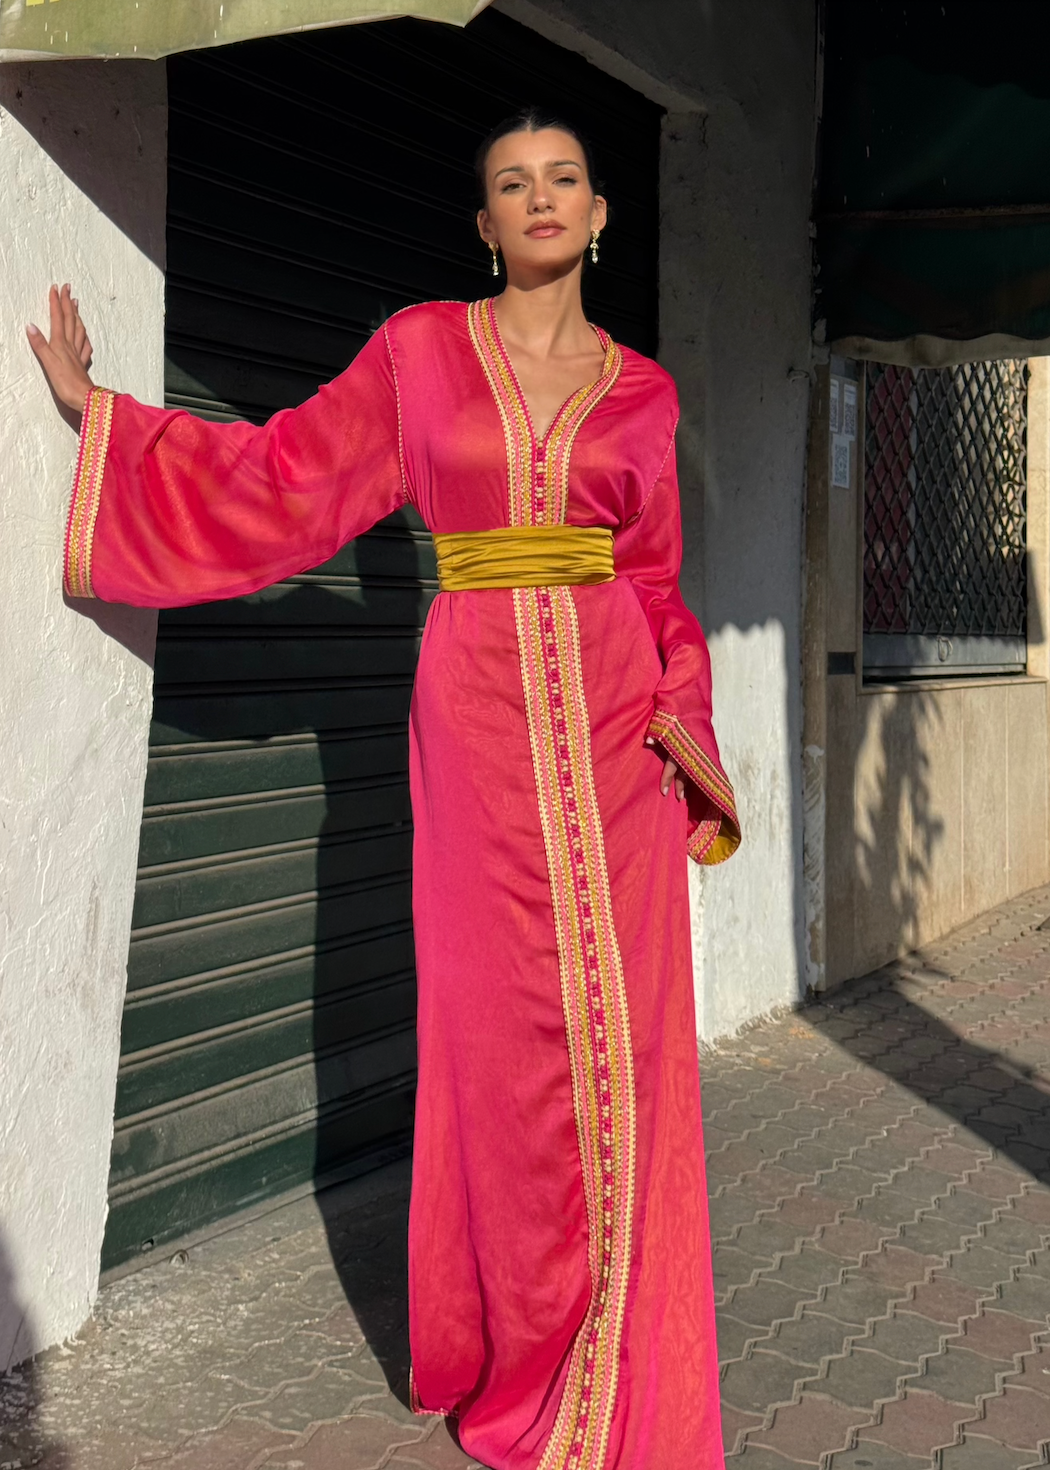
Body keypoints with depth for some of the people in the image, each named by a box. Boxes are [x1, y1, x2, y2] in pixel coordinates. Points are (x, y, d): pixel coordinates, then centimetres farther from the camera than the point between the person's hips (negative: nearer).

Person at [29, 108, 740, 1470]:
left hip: (616, 720, 2)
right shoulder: (419, 349, 6)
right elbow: (288, 479, 8)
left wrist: (687, 730, 5)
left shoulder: (641, 390, 11)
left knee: (620, 1038, 2)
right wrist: (105, 413, 9)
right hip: (481, 711, -2)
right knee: (504, 1032, 2)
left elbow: (654, 582, 14)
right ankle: (514, 1353, 21)